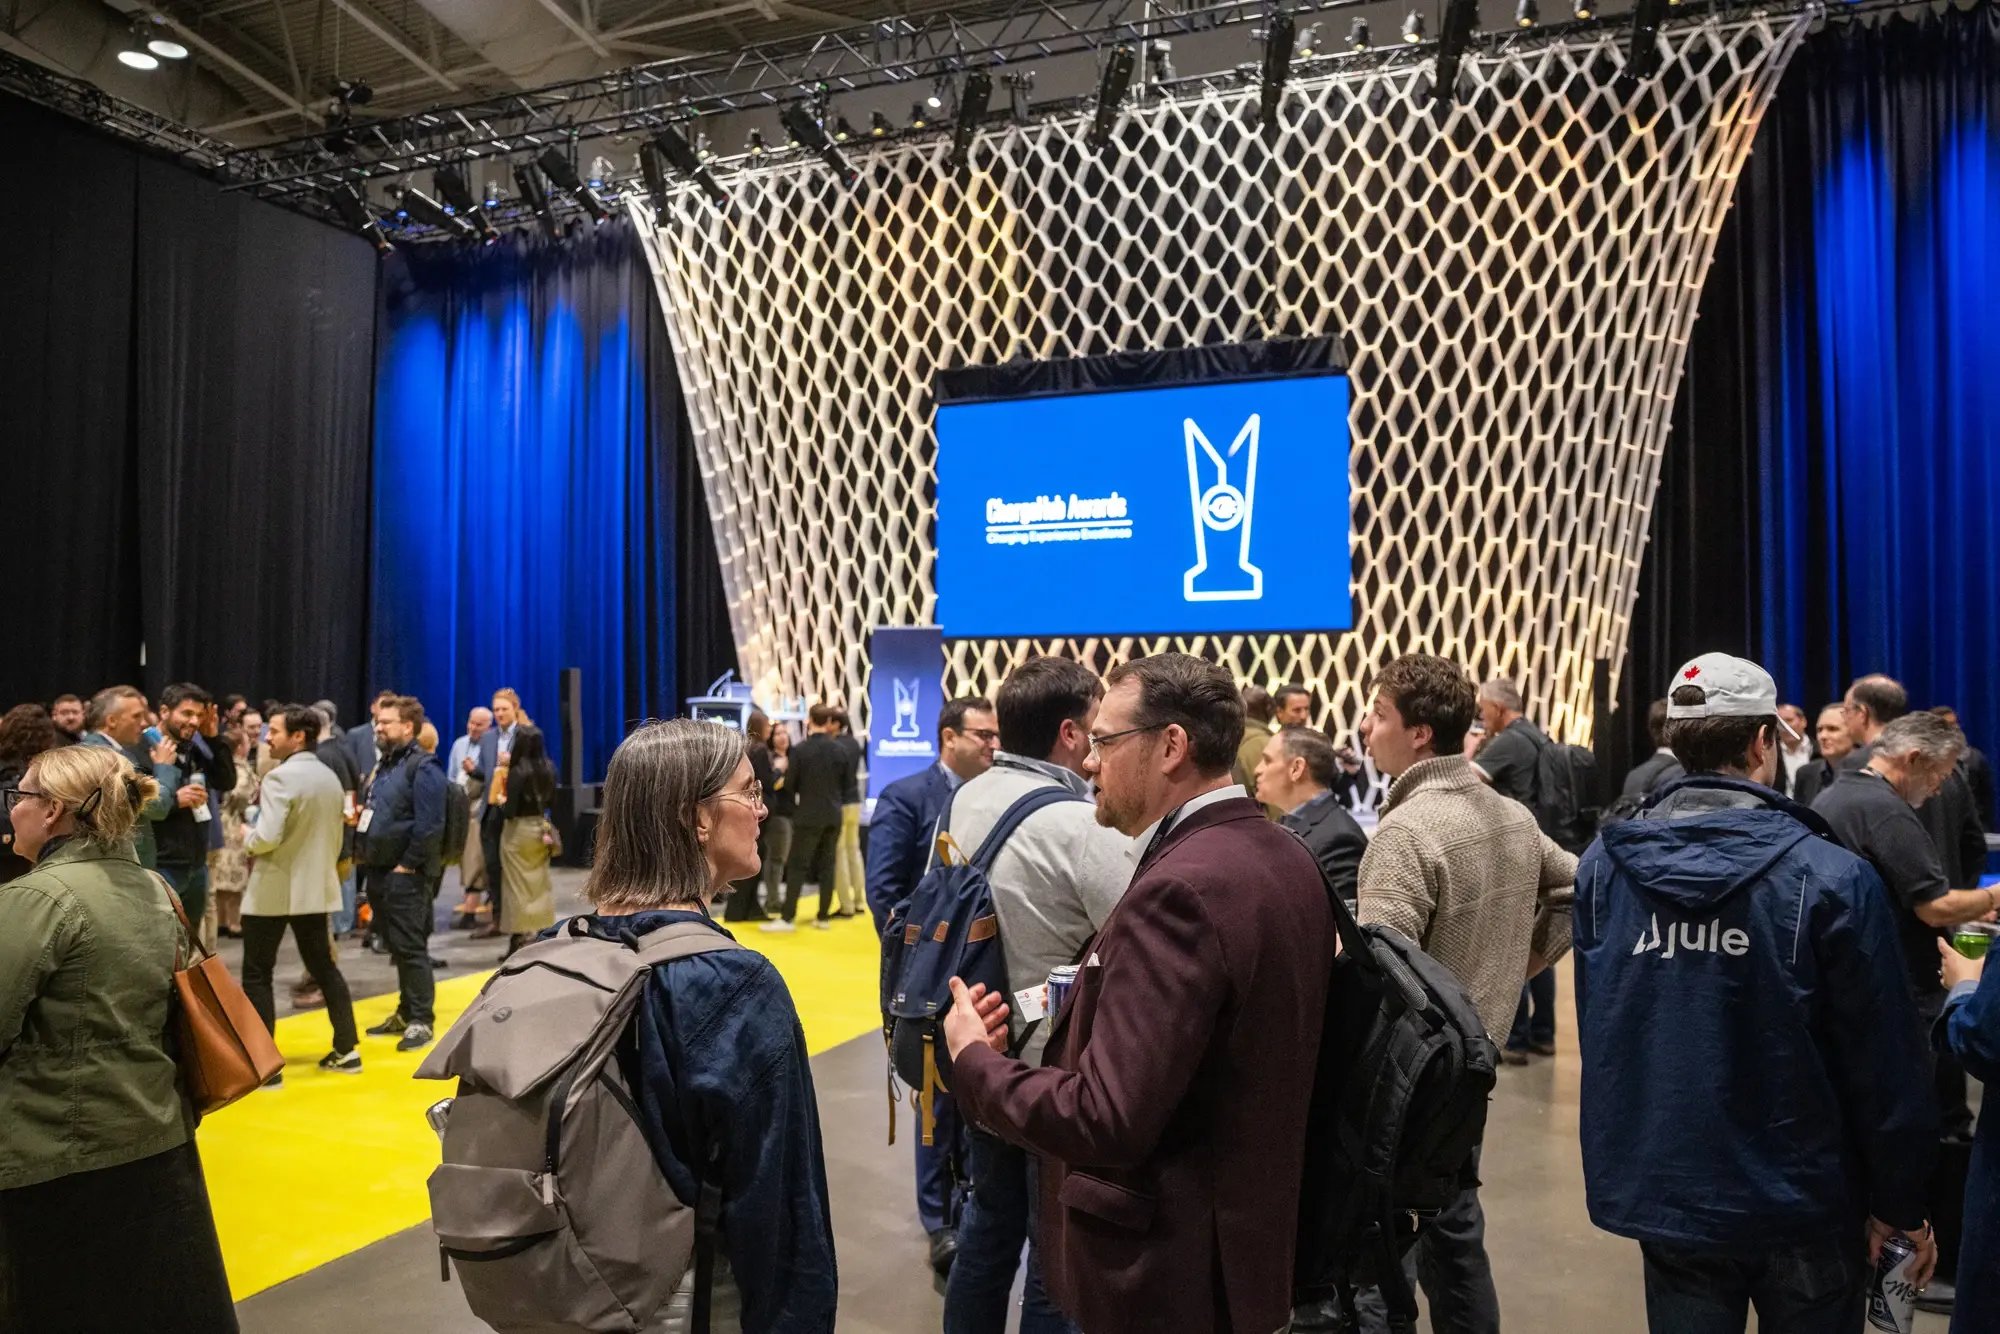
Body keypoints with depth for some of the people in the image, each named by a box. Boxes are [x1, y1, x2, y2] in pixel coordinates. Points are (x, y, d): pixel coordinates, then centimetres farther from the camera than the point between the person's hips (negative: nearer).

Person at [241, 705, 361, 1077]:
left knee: (257, 975, 3)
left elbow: (267, 838, -23)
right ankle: (347, 1050, 16)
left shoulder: (280, 777, -16)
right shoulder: (330, 778, 8)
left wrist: (246, 838, -3)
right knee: (324, 968, 13)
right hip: (317, 889, 7)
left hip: (273, 890, -7)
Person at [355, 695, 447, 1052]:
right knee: (395, 948, 15)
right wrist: (363, 854, 12)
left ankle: (421, 1021, 4)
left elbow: (430, 825, -20)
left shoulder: (423, 767, -14)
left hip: (405, 876, -9)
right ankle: (406, 1013, 25)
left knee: (410, 949, -3)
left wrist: (406, 864, -17)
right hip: (379, 872, 9)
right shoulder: (385, 765, 15)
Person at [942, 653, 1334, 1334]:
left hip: (1165, 1267, -9)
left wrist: (973, 1058, -14)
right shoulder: (1287, 857, 2)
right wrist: (1102, 1000, 5)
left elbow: (1104, 1120, -29)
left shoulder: (1180, 889, -27)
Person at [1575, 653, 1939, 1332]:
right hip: (1800, 1201, -2)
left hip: (1661, 1194, 3)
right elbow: (1883, 1062, -10)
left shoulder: (1602, 867, -7)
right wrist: (1901, 1205, 2)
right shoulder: (1831, 876, -16)